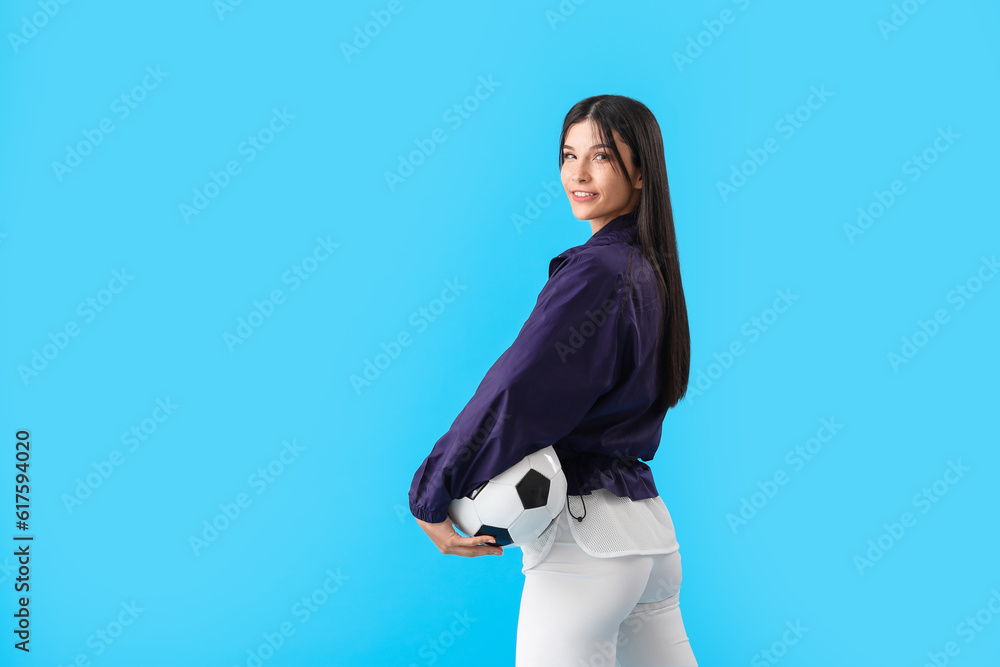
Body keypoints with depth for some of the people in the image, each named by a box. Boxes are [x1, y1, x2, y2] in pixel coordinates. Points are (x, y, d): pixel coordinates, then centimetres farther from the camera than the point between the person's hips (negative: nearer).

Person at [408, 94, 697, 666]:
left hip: (584, 531, -9)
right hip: (649, 519, 9)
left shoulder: (596, 271, -16)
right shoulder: (650, 270, 12)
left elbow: (517, 394, -21)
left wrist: (431, 500, -12)